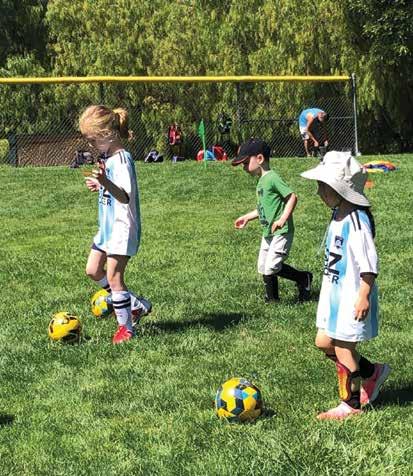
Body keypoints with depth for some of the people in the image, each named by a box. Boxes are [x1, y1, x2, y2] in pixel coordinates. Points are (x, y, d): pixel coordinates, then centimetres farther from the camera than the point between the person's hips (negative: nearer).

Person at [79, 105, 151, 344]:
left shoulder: (122, 159, -20)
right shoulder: (108, 158, 11)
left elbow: (125, 196, -32)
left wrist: (106, 182, -47)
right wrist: (99, 187, 14)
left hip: (122, 227, -10)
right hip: (107, 226, 10)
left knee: (113, 277, -6)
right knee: (93, 270, 14)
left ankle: (125, 327, 6)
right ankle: (137, 304, 24)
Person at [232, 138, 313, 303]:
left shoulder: (272, 178, -16)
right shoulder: (261, 181, 14)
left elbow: (292, 197, -22)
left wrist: (283, 219, -30)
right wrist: (247, 217, 27)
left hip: (281, 232, -10)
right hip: (268, 232, 10)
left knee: (272, 266, -14)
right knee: (263, 268, 10)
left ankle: (304, 278, 4)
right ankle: (272, 299, 20)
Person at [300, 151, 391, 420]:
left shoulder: (357, 221, -22)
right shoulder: (338, 215, 9)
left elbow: (369, 264, -23)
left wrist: (364, 296, -23)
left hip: (353, 296, -10)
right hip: (335, 292, 10)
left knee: (343, 348, 0)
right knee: (324, 342, 13)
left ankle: (351, 404, 16)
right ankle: (373, 372, 29)